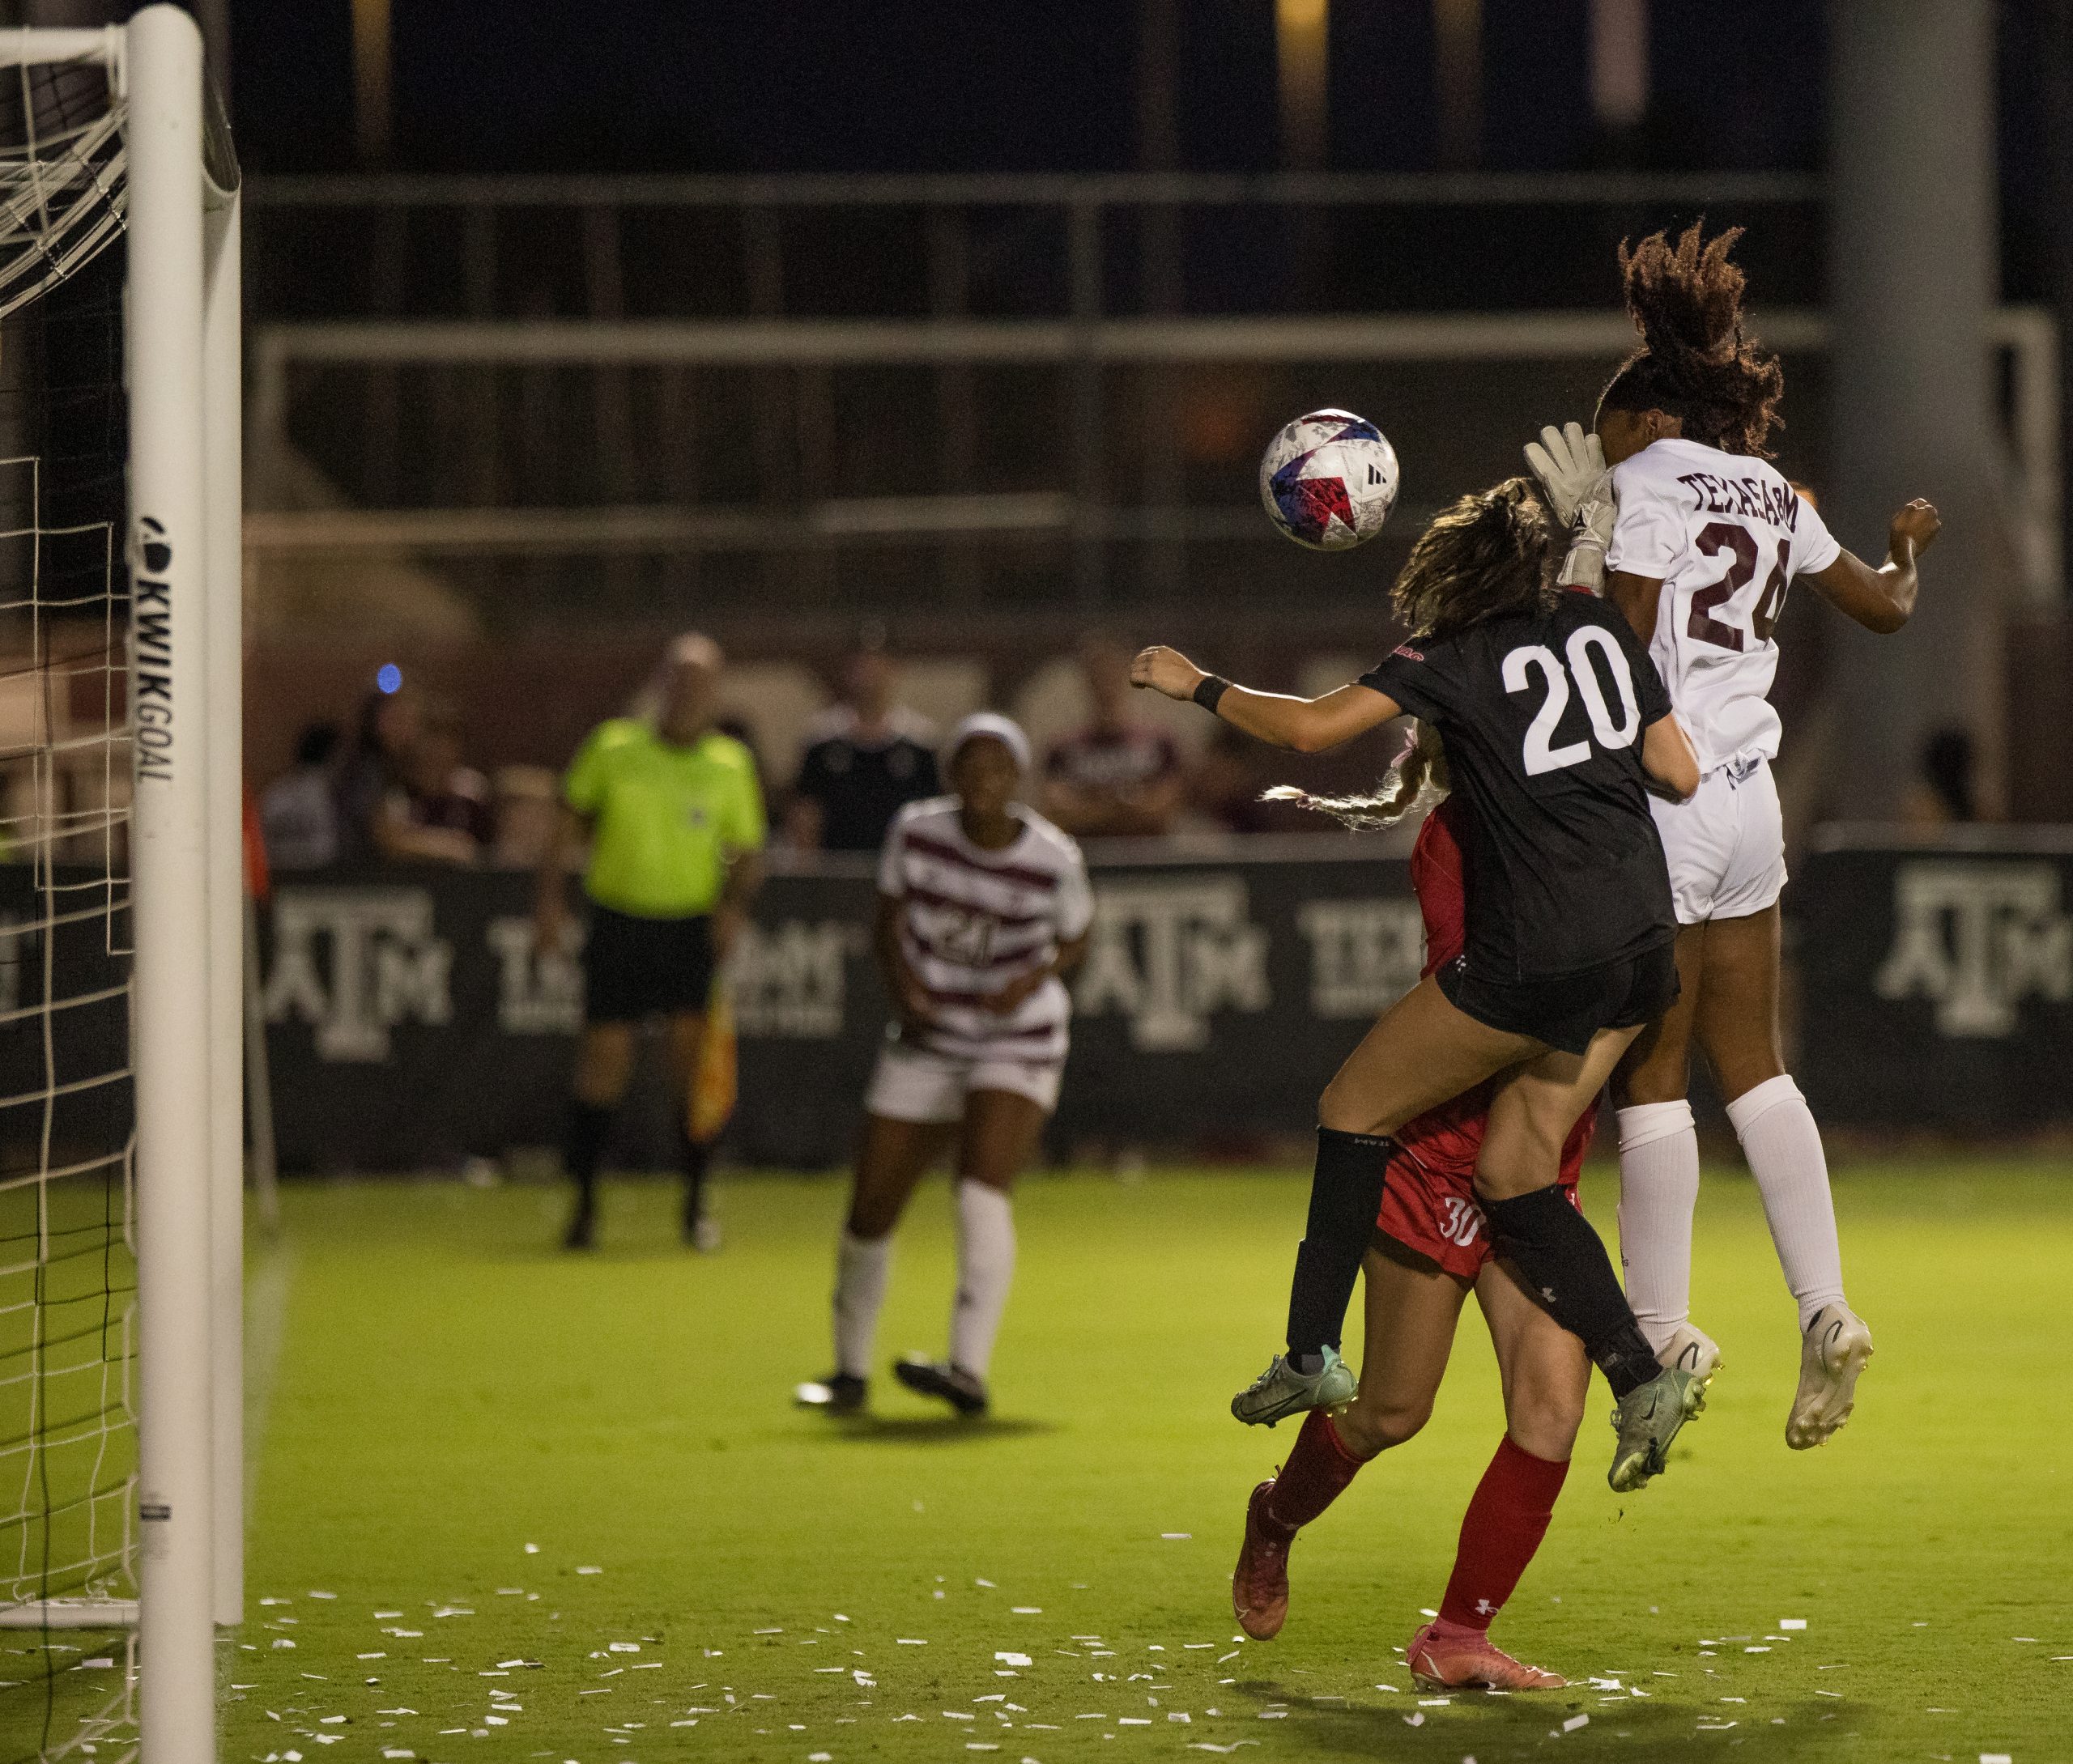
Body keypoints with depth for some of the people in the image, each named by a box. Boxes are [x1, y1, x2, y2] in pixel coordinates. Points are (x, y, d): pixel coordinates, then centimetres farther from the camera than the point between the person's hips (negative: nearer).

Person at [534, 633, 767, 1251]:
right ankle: (584, 1196, 11)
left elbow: (748, 853, 9)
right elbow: (570, 825, 8)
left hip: (693, 925, 0)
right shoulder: (611, 748, 1)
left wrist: (734, 906, -9)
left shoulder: (730, 765, 3)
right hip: (619, 918, 0)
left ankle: (695, 1201, 5)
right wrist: (551, 897, -1)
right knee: (604, 1056, -1)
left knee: (694, 1054, -7)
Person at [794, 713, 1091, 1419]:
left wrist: (1034, 979, -15)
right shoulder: (915, 831, -8)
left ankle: (970, 1372, -31)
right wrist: (905, 989, -17)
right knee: (870, 1210, 2)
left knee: (981, 1191, -27)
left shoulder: (1054, 858, -13)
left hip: (1016, 1048, -3)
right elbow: (889, 924, 3)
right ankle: (850, 1372, 24)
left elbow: (1075, 940, 5)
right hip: (926, 1043, 3)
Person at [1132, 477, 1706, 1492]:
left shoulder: (1454, 659, -4)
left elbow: (1309, 726, -12)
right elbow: (1682, 772, 12)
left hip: (1534, 959, -6)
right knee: (1514, 1170, 14)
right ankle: (1642, 1380, 2)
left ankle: (1312, 1355, 9)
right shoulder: (1598, 629, 11)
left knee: (1356, 1108, 10)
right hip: (1641, 949, 6)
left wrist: (1197, 686, 2)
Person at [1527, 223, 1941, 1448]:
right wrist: (1909, 551, 47)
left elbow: (1629, 636, -16)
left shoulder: (1652, 474, -6)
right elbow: (1886, 605, 28)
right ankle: (1824, 1311, 1)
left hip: (1668, 789, -7)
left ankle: (1661, 1327, 0)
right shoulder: (1774, 495, 14)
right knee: (1751, 1061, 10)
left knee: (1650, 1070, -1)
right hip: (1751, 795, 7)